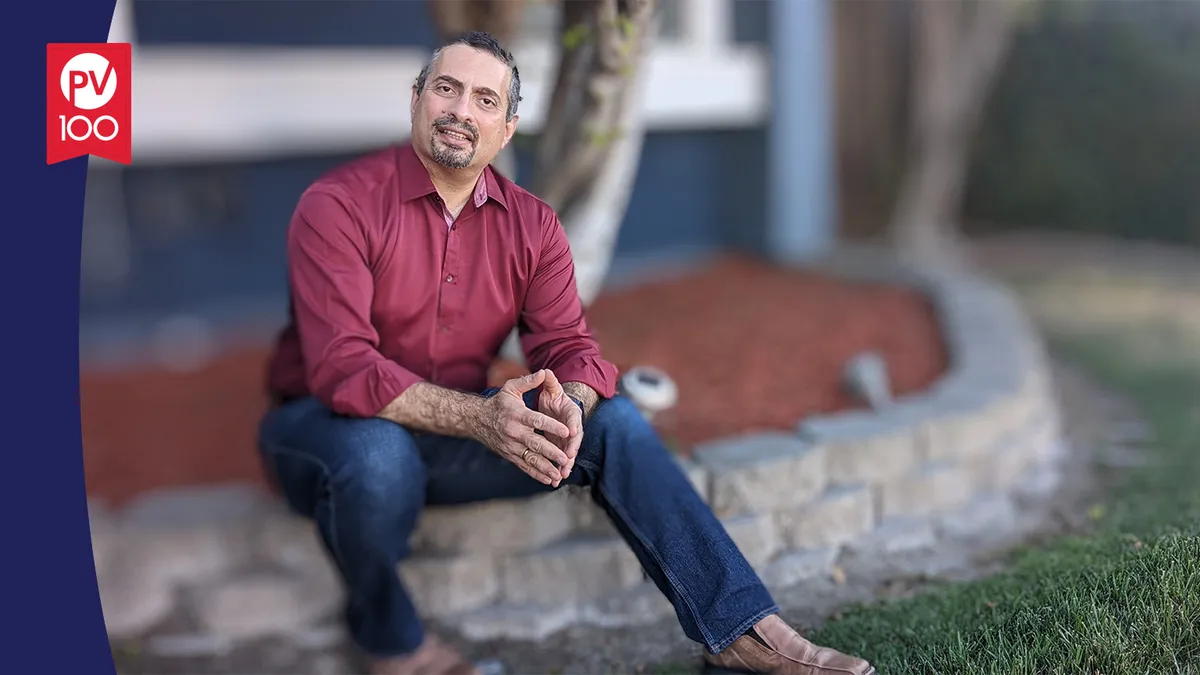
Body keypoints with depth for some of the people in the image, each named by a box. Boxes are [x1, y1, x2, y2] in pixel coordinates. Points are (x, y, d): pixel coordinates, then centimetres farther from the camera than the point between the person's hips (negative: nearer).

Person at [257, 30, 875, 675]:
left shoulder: (531, 224, 0)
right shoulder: (337, 205, -17)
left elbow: (570, 347, -4)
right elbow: (343, 368, -27)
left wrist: (566, 405, -30)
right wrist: (480, 417, -39)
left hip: (451, 430, 5)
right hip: (326, 422, -4)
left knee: (613, 422, -11)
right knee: (378, 452, -39)